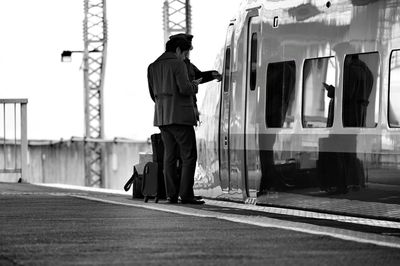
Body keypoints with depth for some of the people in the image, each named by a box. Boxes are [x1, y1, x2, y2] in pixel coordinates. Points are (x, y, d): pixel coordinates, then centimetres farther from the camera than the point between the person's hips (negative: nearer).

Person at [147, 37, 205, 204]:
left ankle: (171, 195, 4)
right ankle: (186, 194, -10)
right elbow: (185, 89, -16)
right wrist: (194, 85, 3)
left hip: (162, 117, 7)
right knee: (189, 155, -4)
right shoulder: (178, 64, -8)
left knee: (169, 155, 9)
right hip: (180, 116, -7)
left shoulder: (153, 67, 15)